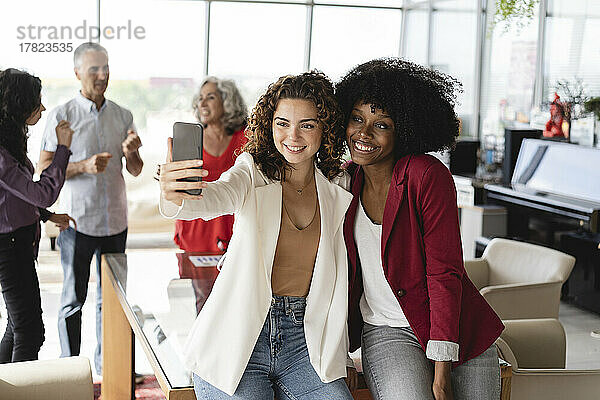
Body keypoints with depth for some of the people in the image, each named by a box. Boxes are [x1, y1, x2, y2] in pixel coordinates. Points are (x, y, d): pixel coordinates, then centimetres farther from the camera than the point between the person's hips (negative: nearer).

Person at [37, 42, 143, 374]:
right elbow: (44, 168, -6)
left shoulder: (123, 116, 8)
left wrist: (131, 152, -10)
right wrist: (84, 166, -20)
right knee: (73, 299, 5)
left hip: (115, 221, 4)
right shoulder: (62, 115, -4)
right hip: (77, 222, -4)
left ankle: (106, 364, 24)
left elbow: (135, 171, 12)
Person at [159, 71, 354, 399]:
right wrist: (174, 198, -45)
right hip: (238, 336, -2)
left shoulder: (339, 185, 6)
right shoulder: (253, 171, -2)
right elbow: (215, 198, -23)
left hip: (305, 342, 2)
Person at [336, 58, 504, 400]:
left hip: (458, 333, -2)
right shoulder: (347, 183, 3)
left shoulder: (427, 175, -13)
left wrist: (441, 370, -18)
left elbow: (444, 272, -15)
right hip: (386, 333, 2)